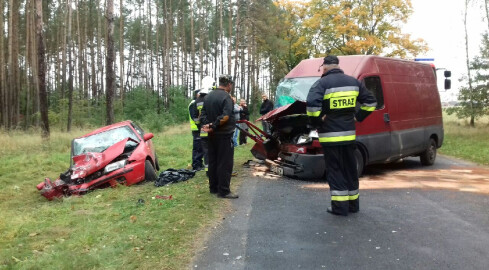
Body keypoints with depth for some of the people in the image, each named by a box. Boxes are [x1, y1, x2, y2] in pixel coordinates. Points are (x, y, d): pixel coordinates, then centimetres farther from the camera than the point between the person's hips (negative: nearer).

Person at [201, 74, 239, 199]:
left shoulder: (208, 96, 13)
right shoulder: (226, 97, -14)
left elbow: (203, 113, 9)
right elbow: (225, 116, -24)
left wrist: (207, 124, -5)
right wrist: (213, 126, -19)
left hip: (212, 135, 9)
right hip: (224, 134, -8)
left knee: (213, 161, 14)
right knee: (225, 163, -4)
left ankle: (213, 187, 22)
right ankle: (224, 191, -3)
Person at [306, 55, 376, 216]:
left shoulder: (322, 83, -9)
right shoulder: (353, 82, 10)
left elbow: (312, 105, -26)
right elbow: (370, 102, 12)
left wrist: (316, 122, -11)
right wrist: (358, 117, 14)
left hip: (330, 135, -5)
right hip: (349, 134, 6)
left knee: (335, 170, 1)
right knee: (350, 169, 15)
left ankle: (340, 206, 1)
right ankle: (353, 203, 24)